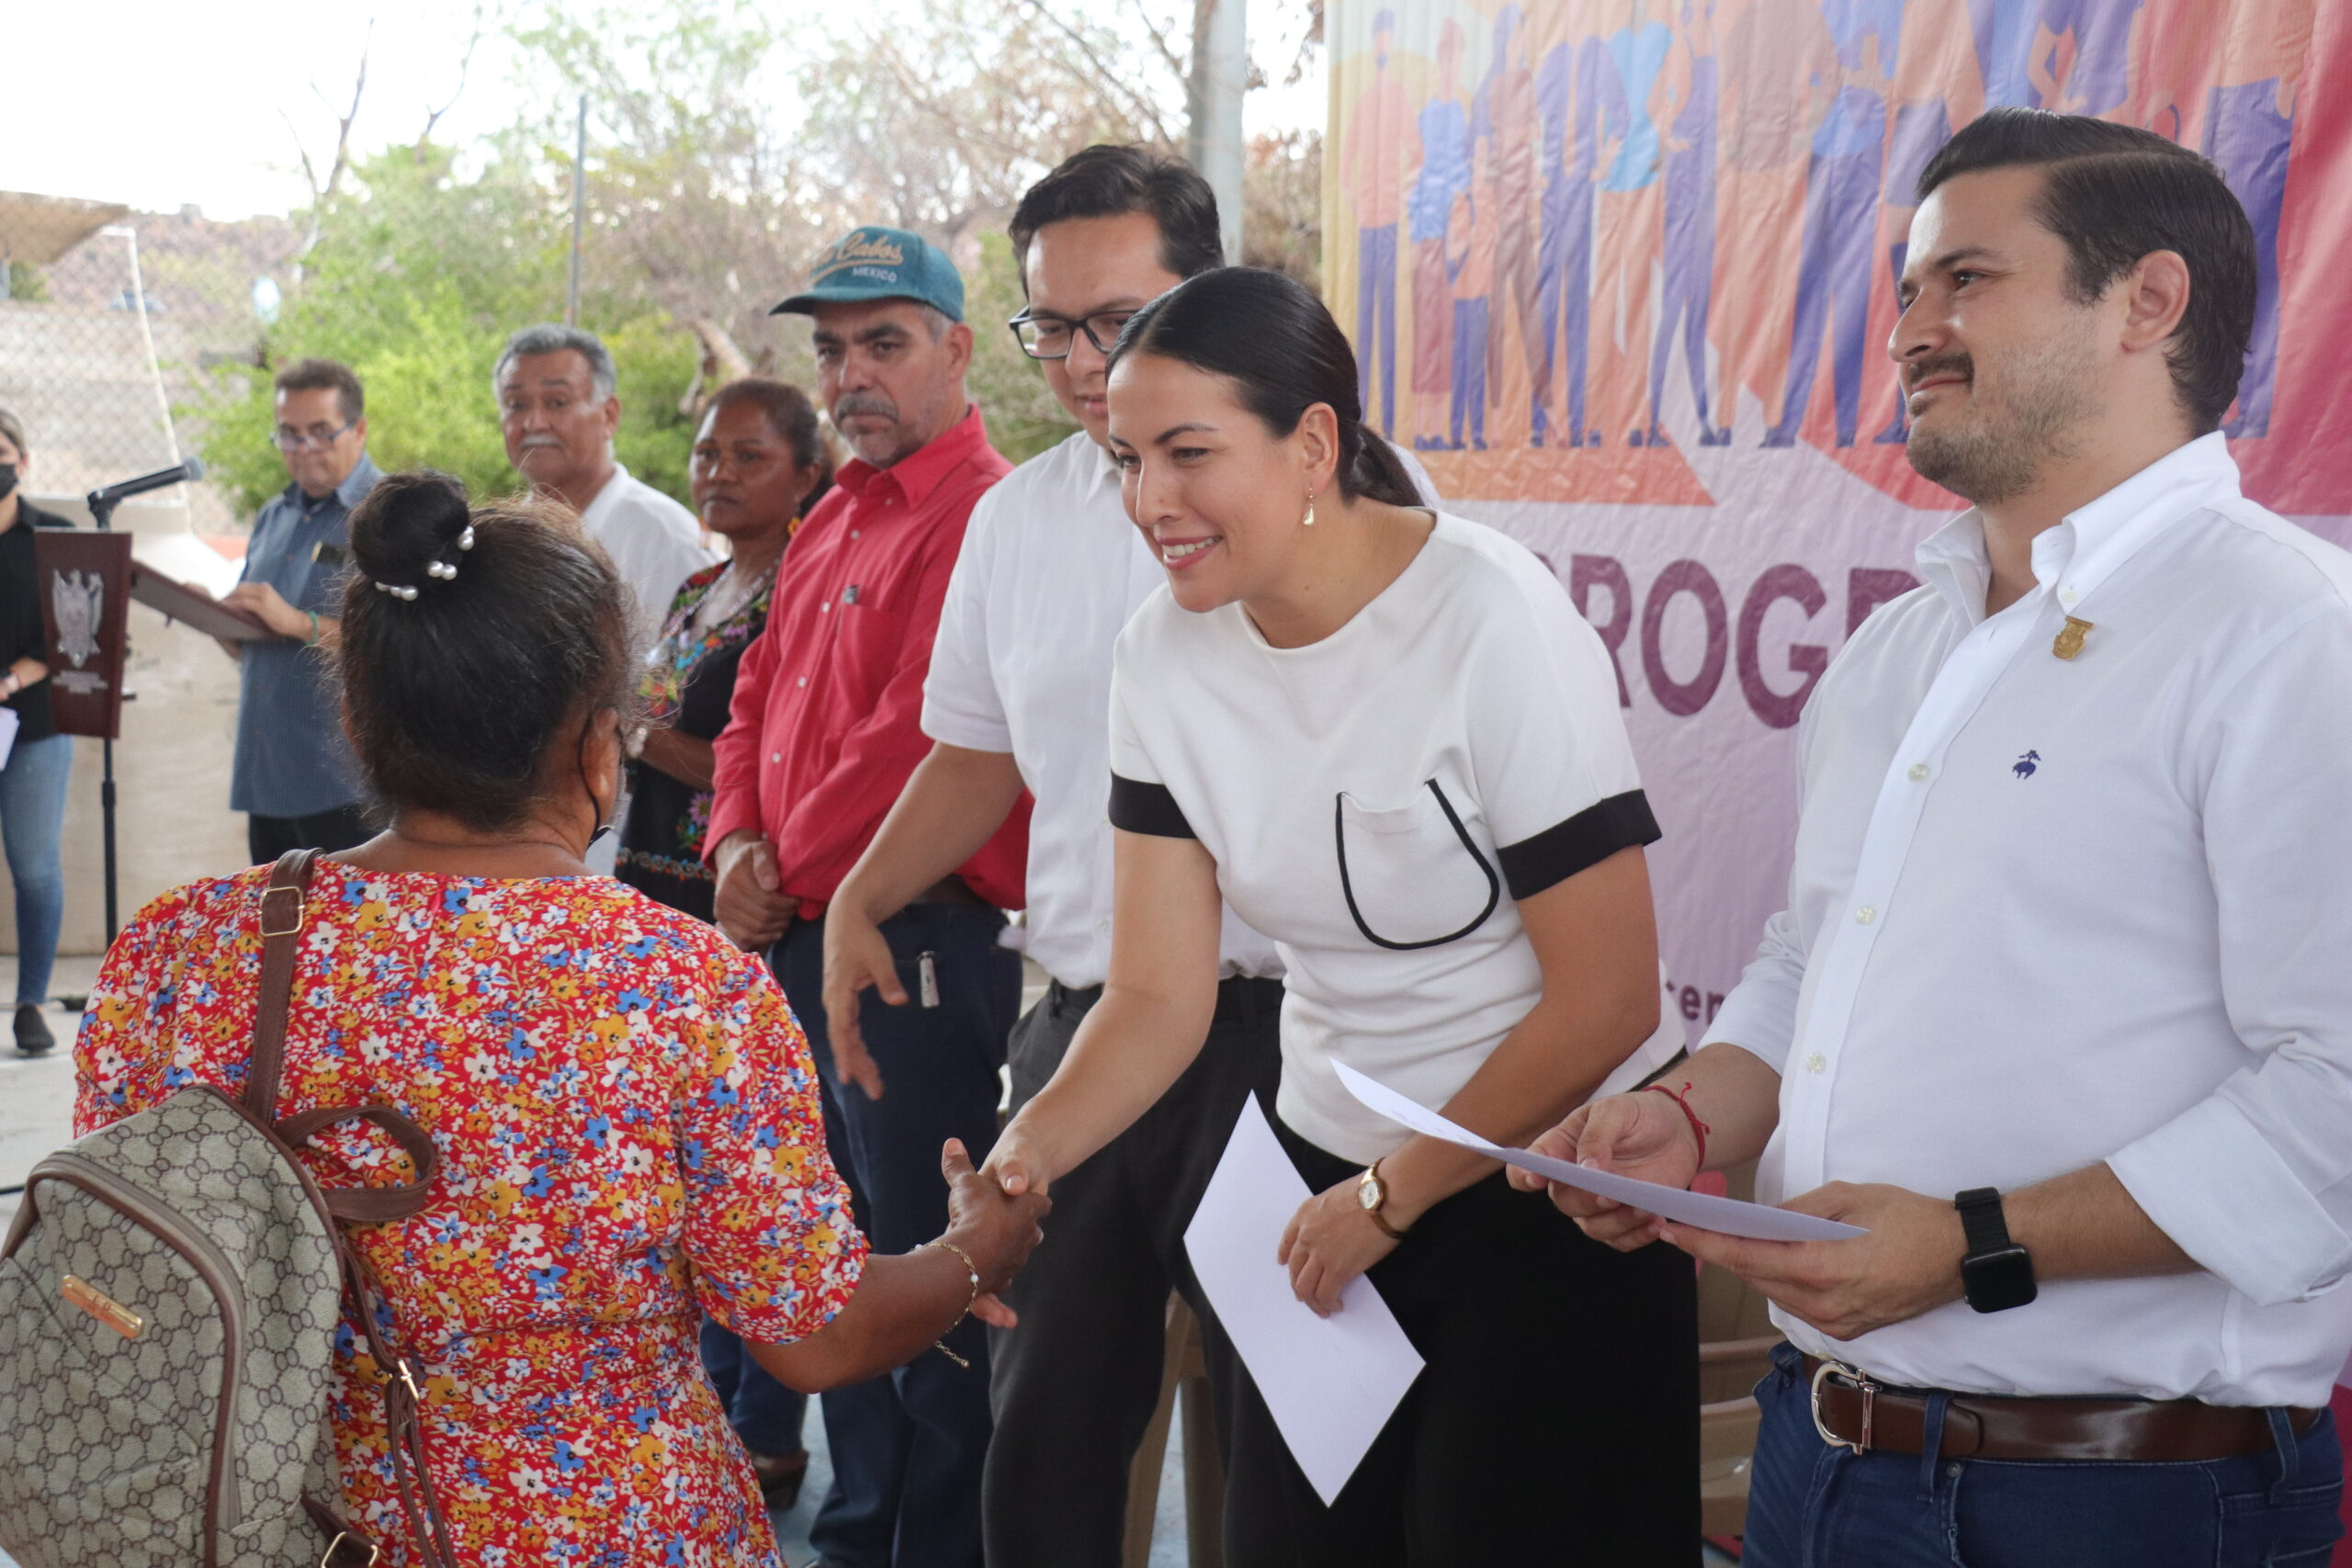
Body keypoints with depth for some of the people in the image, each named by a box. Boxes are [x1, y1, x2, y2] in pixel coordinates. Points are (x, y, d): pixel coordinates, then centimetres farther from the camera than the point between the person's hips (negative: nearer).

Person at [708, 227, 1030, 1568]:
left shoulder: (979, 517, -16)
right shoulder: (835, 521, 16)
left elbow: (918, 739, -22)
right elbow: (759, 695, 20)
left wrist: (792, 871, -10)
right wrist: (738, 843, 3)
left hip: (919, 943, -10)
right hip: (802, 940, 10)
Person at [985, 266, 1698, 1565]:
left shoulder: (1492, 620, -20)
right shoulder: (1164, 654, -4)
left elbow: (1606, 1002, -18)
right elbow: (1158, 996, -5)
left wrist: (1389, 1198, -11)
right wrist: (1028, 1151, -23)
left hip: (1539, 1196, -5)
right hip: (1317, 1172, 5)